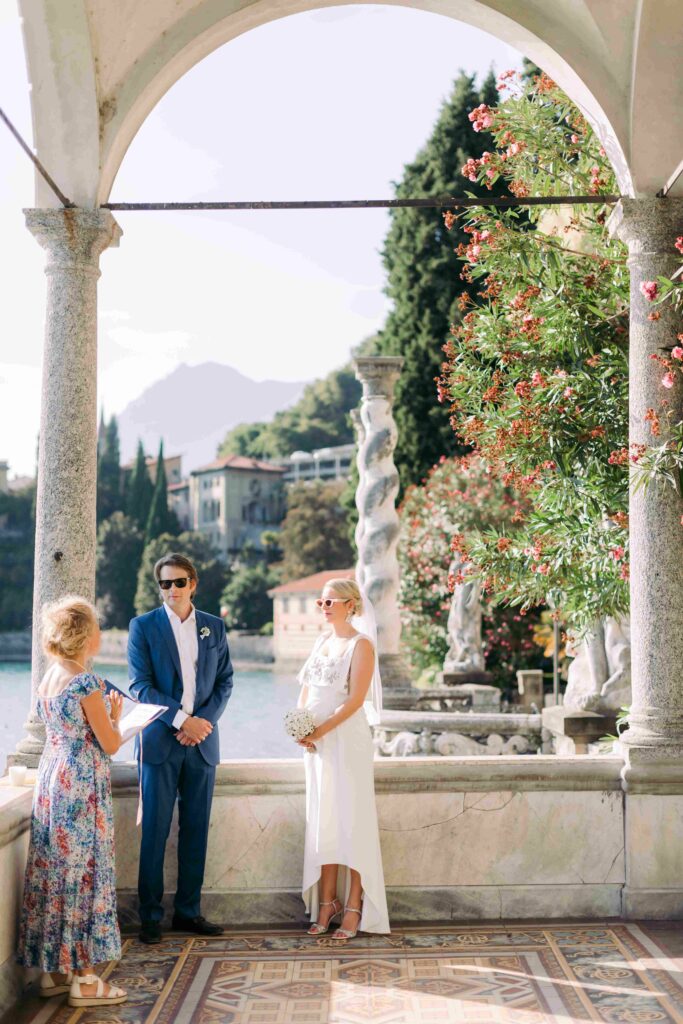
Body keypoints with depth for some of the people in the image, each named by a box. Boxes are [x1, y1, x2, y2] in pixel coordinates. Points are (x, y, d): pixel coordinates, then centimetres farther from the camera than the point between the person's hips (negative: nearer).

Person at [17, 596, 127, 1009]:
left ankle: (53, 970, 22)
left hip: (51, 781, 8)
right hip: (83, 785, -8)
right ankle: (84, 980, 6)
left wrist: (102, 714, 21)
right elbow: (110, 745, -12)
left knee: (55, 870, 13)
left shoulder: (49, 677, 8)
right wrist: (115, 715, 6)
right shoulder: (87, 683, -17)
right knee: (85, 873, -1)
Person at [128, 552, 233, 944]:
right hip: (160, 742, -3)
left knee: (197, 830, 6)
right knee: (155, 830, -1)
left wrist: (204, 721, -7)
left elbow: (225, 682, 9)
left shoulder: (214, 627, 10)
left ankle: (188, 911, 16)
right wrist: (182, 719, -15)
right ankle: (150, 916, 7)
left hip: (202, 741, 3)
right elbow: (140, 685, -6)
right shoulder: (143, 626, 0)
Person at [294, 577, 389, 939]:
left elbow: (356, 698, -15)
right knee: (322, 821, 8)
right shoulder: (322, 641, 14)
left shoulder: (361, 644, -7)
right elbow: (306, 689, 14)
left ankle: (353, 907, 2)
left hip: (347, 738, -7)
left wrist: (320, 730, -17)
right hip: (316, 742, 7)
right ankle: (326, 902, 15)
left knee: (351, 820, -3)